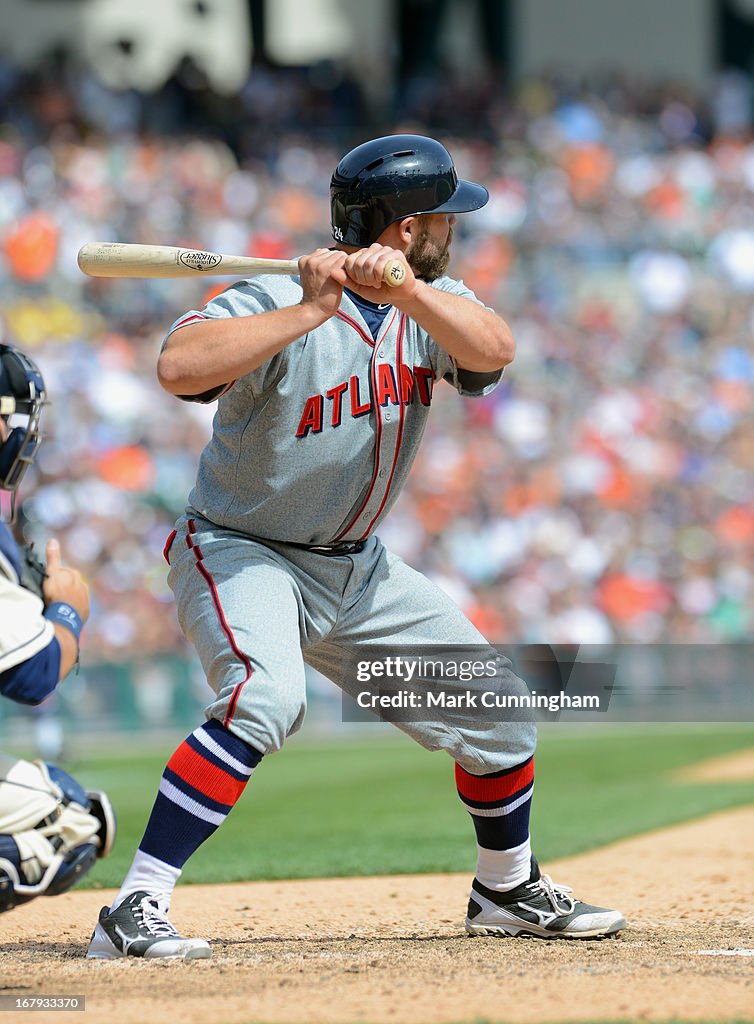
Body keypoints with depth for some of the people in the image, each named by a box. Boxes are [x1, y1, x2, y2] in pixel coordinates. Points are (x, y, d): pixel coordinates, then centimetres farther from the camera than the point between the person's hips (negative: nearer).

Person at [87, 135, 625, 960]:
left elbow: (492, 350, -21)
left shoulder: (429, 299, -1)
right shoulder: (278, 301, -23)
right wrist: (309, 311, -39)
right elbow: (178, 367, -40)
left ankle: (507, 891, 35)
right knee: (266, 699, -34)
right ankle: (132, 910, -32)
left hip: (355, 568, 7)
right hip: (242, 553, -7)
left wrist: (401, 291, -35)